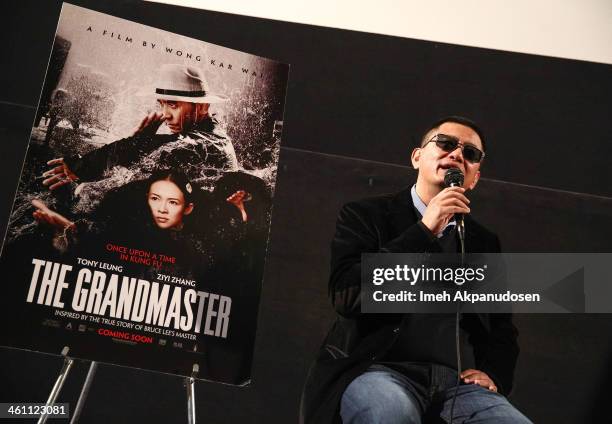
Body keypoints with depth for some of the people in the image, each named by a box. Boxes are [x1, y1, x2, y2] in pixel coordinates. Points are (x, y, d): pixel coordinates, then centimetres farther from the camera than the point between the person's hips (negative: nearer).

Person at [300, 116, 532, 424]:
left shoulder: (484, 242, 20)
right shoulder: (366, 215, 7)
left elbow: (502, 327, 25)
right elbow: (347, 296, -8)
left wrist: (493, 374, 3)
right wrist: (423, 230, -10)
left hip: (460, 383, 4)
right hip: (378, 370, -3)